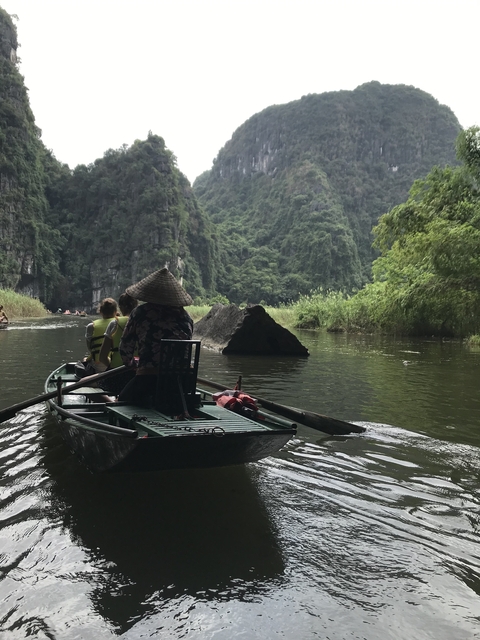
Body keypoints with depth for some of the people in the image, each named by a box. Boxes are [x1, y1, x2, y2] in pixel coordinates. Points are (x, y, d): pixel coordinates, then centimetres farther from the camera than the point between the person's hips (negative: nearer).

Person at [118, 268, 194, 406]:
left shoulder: (140, 313, 3)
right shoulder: (185, 316, 11)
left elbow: (125, 348, 10)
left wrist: (130, 363, 32)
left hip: (147, 379, -3)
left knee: (122, 402, 21)